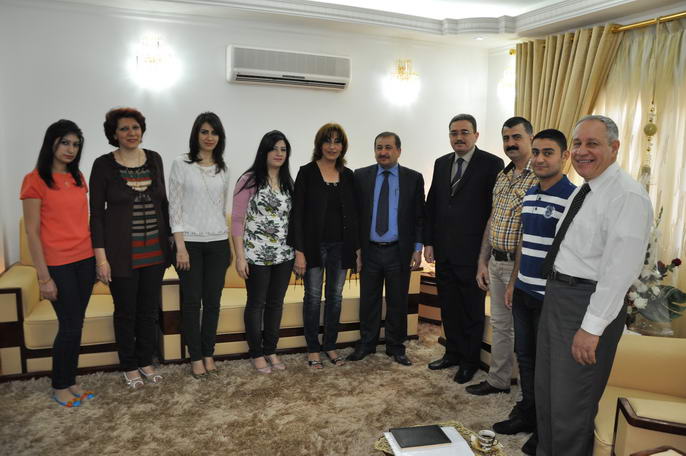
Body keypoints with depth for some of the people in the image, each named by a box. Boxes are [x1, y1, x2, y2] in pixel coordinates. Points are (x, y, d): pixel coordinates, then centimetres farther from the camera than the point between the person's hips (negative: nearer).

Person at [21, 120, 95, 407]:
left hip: (85, 260, 6)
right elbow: (32, 231, -10)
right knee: (70, 326, 0)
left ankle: (71, 381, 25)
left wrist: (97, 257, 10)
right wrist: (44, 276, -13)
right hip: (58, 264, -5)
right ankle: (59, 387, 20)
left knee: (75, 324, 11)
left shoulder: (78, 178, 10)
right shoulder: (35, 180, -8)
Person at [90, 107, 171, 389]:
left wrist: (168, 240, 11)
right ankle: (129, 366, 29)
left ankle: (146, 361, 32)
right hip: (122, 252, -3)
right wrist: (101, 256, -11)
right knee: (126, 311, 10)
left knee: (150, 309, 13)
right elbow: (97, 213, -7)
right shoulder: (104, 164, -7)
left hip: (154, 251, 4)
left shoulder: (154, 159, 4)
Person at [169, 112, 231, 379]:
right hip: (190, 242, -3)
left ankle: (209, 354, 22)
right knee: (192, 301, 4)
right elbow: (174, 206, -6)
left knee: (213, 301, 8)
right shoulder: (181, 164, -3)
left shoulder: (223, 168, 9)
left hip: (217, 242, 3)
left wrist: (228, 245, 12)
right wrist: (180, 246, -11)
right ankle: (196, 358, 17)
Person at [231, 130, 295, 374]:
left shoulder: (288, 182, 9)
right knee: (256, 304, 7)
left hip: (283, 254, 5)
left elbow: (292, 219, 12)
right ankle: (256, 353, 22)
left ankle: (271, 350, 28)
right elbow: (237, 220, -8)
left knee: (276, 303, 13)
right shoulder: (249, 180, -7)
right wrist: (240, 256, -13)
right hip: (256, 255, -5)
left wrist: (298, 252, 8)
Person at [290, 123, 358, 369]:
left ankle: (330, 345, 27)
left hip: (340, 246, 4)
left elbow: (353, 214, 9)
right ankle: (313, 349, 21)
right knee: (313, 297, 6)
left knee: (335, 296, 12)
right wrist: (299, 251, -12)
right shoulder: (307, 172, -5)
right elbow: (297, 213, -8)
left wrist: (356, 247, 5)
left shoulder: (348, 175, 6)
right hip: (314, 245, -3)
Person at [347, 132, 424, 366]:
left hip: (399, 252, 0)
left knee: (398, 302, 10)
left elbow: (419, 216, 2)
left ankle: (396, 347, 25)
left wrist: (417, 248, -4)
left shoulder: (414, 178, 1)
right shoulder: (361, 176, 2)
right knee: (368, 300, 11)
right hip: (369, 250, 1)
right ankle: (366, 344, 28)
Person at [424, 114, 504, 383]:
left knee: (472, 310, 9)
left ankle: (470, 360, 25)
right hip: (444, 251, 5)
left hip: (473, 252, -5)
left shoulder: (491, 164, -7)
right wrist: (428, 242, 6)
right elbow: (431, 205, 11)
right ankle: (452, 353, 32)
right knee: (448, 307, 16)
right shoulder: (441, 164, 10)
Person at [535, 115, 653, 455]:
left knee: (571, 404, 3)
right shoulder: (583, 190, 12)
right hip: (556, 295, 9)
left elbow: (619, 269, -22)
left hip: (589, 303, -9)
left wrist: (592, 327, -22)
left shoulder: (627, 196, -17)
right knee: (545, 392, 20)